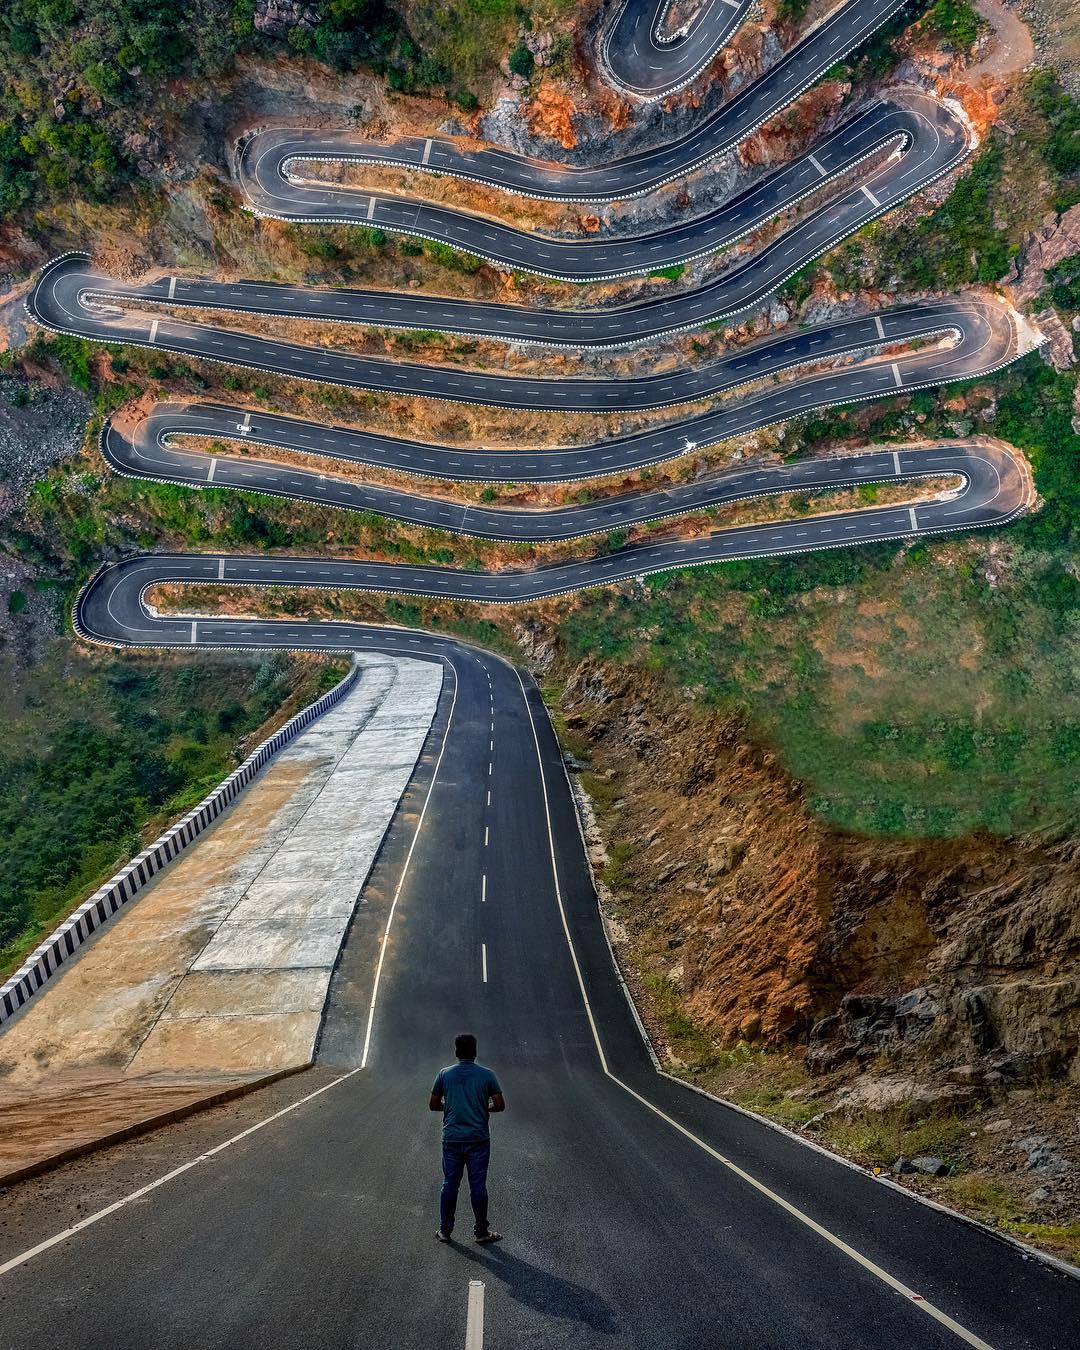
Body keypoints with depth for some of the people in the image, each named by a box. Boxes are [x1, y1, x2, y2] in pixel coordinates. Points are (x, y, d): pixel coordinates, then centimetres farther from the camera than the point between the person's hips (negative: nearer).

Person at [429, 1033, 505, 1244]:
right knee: (478, 1185, 4)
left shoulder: (445, 1074, -1)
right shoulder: (486, 1075, -4)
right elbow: (500, 1105, -3)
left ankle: (445, 1230, 16)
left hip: (451, 1139, 1)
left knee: (449, 1185, 9)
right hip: (478, 1139, -1)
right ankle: (481, 1232, 11)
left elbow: (433, 1105, 4)